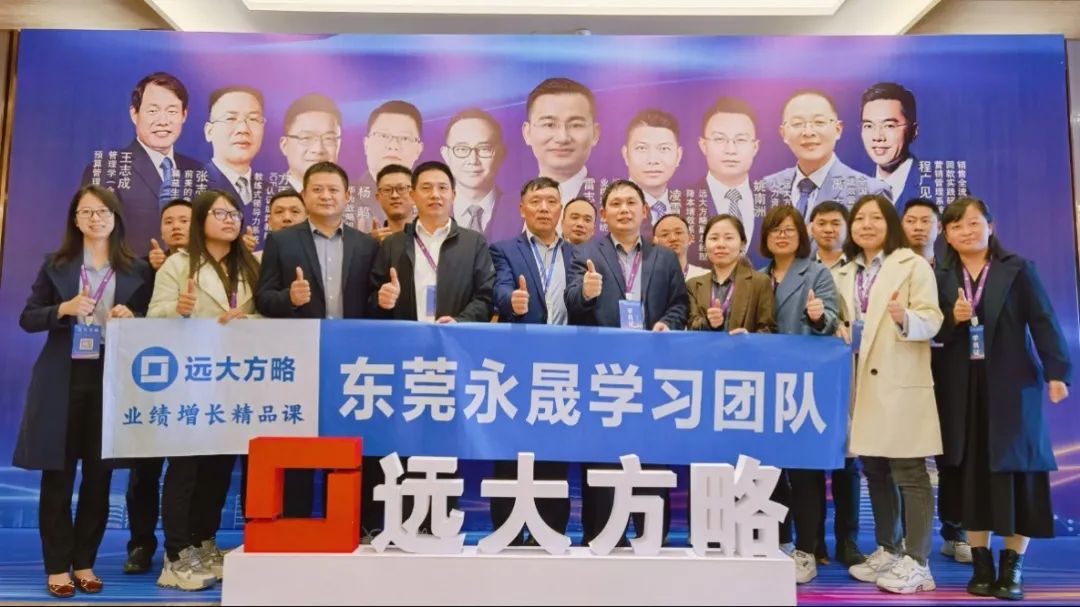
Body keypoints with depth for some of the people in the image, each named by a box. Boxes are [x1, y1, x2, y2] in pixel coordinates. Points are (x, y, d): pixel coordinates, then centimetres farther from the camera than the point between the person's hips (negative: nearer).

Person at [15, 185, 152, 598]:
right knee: (58, 474, 3)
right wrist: (63, 309, -13)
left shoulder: (137, 270, 6)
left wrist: (131, 317, -12)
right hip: (62, 381, 0)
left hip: (112, 381, 1)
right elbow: (27, 318, 4)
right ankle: (57, 566, 15)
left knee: (100, 474, 6)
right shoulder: (55, 265, 6)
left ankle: (85, 562, 20)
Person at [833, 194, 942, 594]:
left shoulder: (913, 265, -1)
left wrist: (905, 318, -30)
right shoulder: (843, 274, 15)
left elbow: (931, 320, -10)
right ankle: (887, 550, 25)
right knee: (874, 473, 12)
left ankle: (916, 562, 4)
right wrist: (836, 331, -1)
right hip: (862, 385, 6)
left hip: (901, 383, -6)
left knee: (909, 473, -3)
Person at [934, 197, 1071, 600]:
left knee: (1016, 471, 1)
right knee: (971, 473, 4)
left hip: (1013, 384, -1)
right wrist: (953, 318, -14)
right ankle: (982, 565, 15)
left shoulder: (1018, 269, 2)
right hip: (963, 389, 2)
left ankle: (1012, 567, 11)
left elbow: (1043, 322, -2)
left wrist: (1056, 372, -10)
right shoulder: (941, 277, 6)